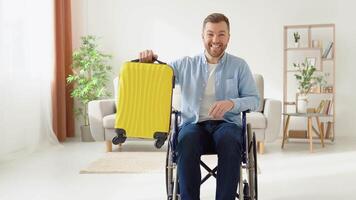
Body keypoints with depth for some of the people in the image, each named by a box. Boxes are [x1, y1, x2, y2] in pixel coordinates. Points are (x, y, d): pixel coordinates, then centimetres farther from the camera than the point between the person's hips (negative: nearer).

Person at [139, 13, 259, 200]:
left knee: (230, 141, -35)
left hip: (226, 123, 0)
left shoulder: (239, 65, 12)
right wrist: (148, 61, -10)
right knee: (187, 141, -35)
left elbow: (253, 100, 7)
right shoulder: (185, 64, 14)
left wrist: (232, 103, -14)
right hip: (193, 123, 1)